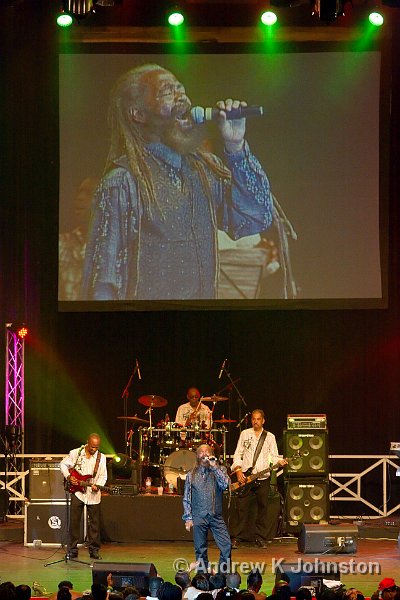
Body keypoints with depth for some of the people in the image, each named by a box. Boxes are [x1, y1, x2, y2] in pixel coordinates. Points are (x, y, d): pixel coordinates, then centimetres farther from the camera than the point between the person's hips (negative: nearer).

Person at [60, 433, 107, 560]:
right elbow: (63, 464, 8)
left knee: (94, 523, 4)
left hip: (93, 495, 1)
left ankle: (94, 550, 13)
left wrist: (97, 485, -18)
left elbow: (103, 476, 1)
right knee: (74, 521, -1)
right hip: (77, 492, -1)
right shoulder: (75, 453, -2)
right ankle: (72, 550, 6)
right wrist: (69, 477, -7)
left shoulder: (101, 458, 1)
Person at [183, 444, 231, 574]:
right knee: (200, 550, 3)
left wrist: (214, 467, -11)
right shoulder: (191, 475, 9)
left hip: (216, 516, 0)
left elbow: (224, 484, -12)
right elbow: (187, 498, 9)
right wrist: (188, 518, 1)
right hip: (198, 518, 0)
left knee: (226, 546, -10)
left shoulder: (219, 470, 8)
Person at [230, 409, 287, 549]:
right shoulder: (244, 434, 9)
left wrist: (279, 461, -16)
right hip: (245, 477, -1)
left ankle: (261, 538, 9)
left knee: (262, 508, 2)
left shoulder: (270, 437, 9)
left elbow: (273, 456, 6)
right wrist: (238, 471, -5)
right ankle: (236, 538, 1)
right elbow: (237, 454, 8)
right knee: (242, 507, -5)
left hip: (263, 478, 1)